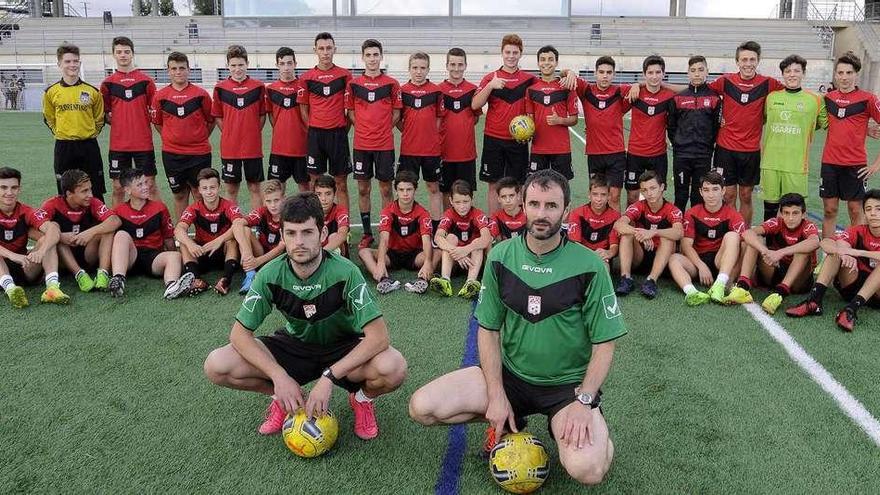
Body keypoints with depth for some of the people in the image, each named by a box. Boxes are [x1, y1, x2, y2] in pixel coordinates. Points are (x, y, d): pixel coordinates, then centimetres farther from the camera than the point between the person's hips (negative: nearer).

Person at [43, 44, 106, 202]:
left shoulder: (93, 91, 1)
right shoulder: (51, 92, 2)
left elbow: (99, 118, 11)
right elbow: (49, 119, 14)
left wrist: (89, 135, 4)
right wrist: (62, 134, 6)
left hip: (89, 146, 0)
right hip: (63, 147, 1)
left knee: (95, 192, 2)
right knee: (65, 193, 6)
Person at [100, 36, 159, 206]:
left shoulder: (146, 80, 2)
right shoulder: (108, 83, 5)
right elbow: (103, 113, 11)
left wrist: (143, 123, -4)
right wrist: (116, 123, -2)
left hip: (144, 142, -1)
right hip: (118, 144, 1)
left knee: (150, 185, 3)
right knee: (118, 187, 6)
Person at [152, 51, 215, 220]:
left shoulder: (201, 94, -2)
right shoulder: (160, 96, 2)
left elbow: (211, 120, 8)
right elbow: (157, 123, 14)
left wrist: (200, 138, 6)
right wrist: (171, 139, 9)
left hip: (199, 153, -2)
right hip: (172, 154, 2)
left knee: (200, 195, 1)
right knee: (179, 195, 11)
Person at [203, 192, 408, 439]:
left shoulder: (345, 272, -27)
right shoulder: (270, 275, -19)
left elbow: (378, 336, -29)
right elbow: (239, 333, -14)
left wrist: (328, 377, -35)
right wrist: (280, 377, -27)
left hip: (342, 349, -2)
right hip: (294, 346, 3)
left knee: (394, 368, -35)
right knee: (216, 366, -20)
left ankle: (362, 397, 3)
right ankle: (283, 398, 8)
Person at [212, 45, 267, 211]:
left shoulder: (258, 86, 0)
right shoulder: (220, 88, 1)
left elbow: (262, 115, 6)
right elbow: (218, 117, 8)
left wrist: (254, 133, 0)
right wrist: (229, 134, 0)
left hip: (253, 146, -1)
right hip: (229, 147, 1)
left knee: (255, 188, 6)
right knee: (231, 188, 9)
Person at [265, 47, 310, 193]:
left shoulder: (303, 86, -2)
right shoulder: (271, 89, 4)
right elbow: (270, 114, 13)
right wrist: (279, 130, 4)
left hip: (301, 146, -2)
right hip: (279, 146, 2)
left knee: (304, 183, 7)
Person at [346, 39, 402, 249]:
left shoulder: (392, 83, 1)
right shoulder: (353, 84, 4)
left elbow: (396, 113, 6)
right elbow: (350, 112, 11)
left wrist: (383, 129, -1)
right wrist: (363, 128, 2)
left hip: (385, 144, -1)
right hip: (361, 144, 2)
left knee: (385, 188, 4)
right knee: (363, 189, 6)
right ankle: (367, 233, 16)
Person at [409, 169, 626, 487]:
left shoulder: (588, 266, -12)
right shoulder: (501, 257, -4)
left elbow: (603, 345, -7)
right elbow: (488, 330, 0)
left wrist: (583, 401, -19)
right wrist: (496, 396, -10)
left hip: (569, 383, -2)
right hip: (510, 375, 3)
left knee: (587, 470, -29)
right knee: (422, 408, -15)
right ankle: (506, 422, 10)